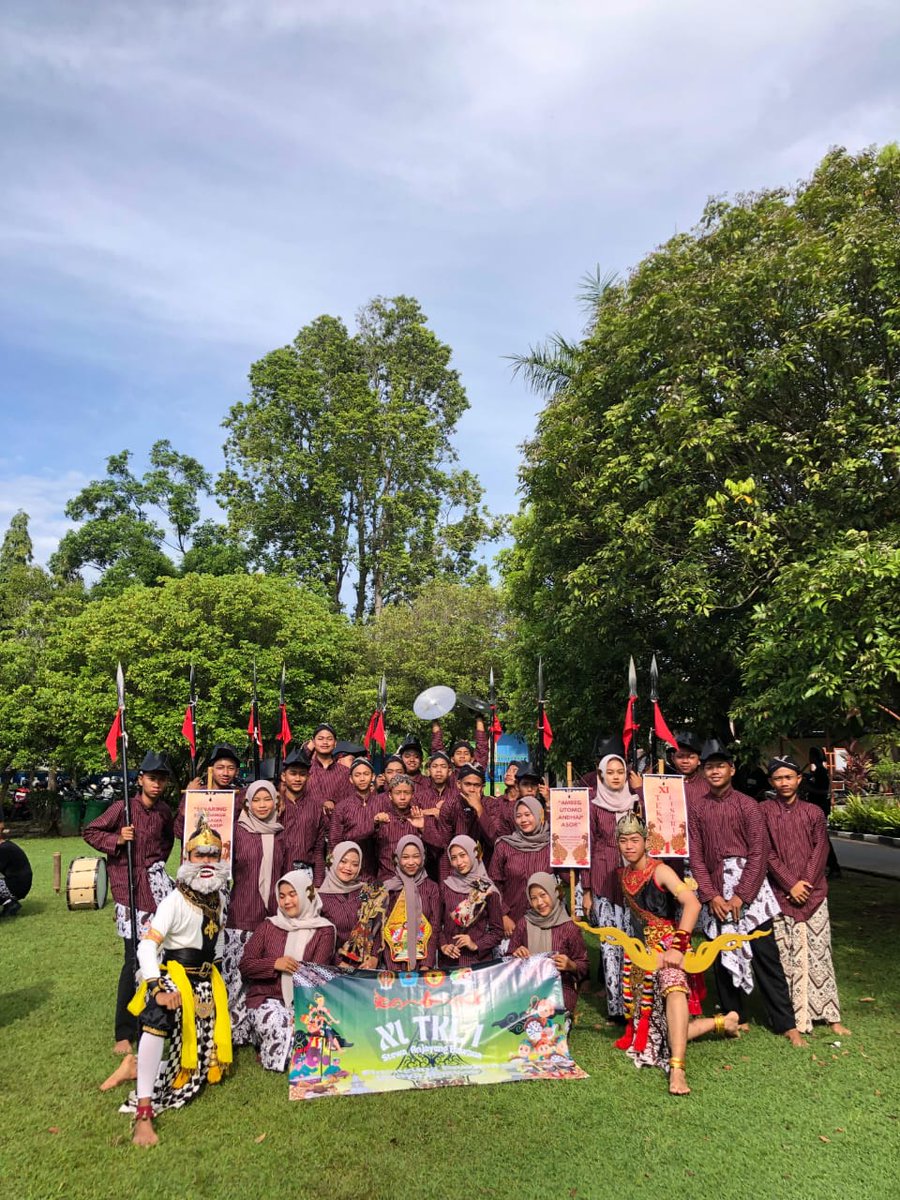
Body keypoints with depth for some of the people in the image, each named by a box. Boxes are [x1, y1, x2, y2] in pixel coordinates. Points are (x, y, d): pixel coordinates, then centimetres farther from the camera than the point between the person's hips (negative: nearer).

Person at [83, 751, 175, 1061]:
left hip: (155, 881, 4)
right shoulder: (122, 808, -9)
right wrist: (117, 840, -16)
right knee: (135, 959, -2)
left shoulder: (164, 811, 6)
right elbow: (90, 832, -2)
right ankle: (124, 1032, 12)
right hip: (129, 887, -4)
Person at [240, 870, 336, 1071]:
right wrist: (274, 964, -13)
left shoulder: (324, 930, 0)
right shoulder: (269, 926, 7)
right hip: (267, 998, 0)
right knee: (277, 1025, -32)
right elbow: (245, 965, 5)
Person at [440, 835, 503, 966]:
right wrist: (443, 945, -7)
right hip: (450, 959, 2)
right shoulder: (445, 887, 1)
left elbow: (497, 932, 0)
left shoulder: (488, 890, -5)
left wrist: (476, 945, -12)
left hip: (480, 959, -2)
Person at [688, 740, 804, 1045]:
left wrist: (740, 895, -11)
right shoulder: (697, 809, 4)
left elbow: (759, 853, -6)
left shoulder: (747, 805, -3)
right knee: (723, 957, 8)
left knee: (765, 956, 3)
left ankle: (786, 1024, 13)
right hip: (715, 890, 2)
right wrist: (711, 896, -7)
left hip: (750, 886, -2)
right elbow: (695, 857, 3)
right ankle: (733, 1017, 23)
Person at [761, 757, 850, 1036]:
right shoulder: (763, 811, 1)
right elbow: (767, 852, -3)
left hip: (813, 892, 2)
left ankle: (831, 1016, 13)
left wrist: (805, 882, -9)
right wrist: (790, 884, -10)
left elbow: (821, 850, 2)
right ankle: (794, 1017, 8)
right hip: (780, 893, -1)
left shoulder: (813, 812, 7)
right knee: (786, 956, 0)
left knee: (818, 951, 4)